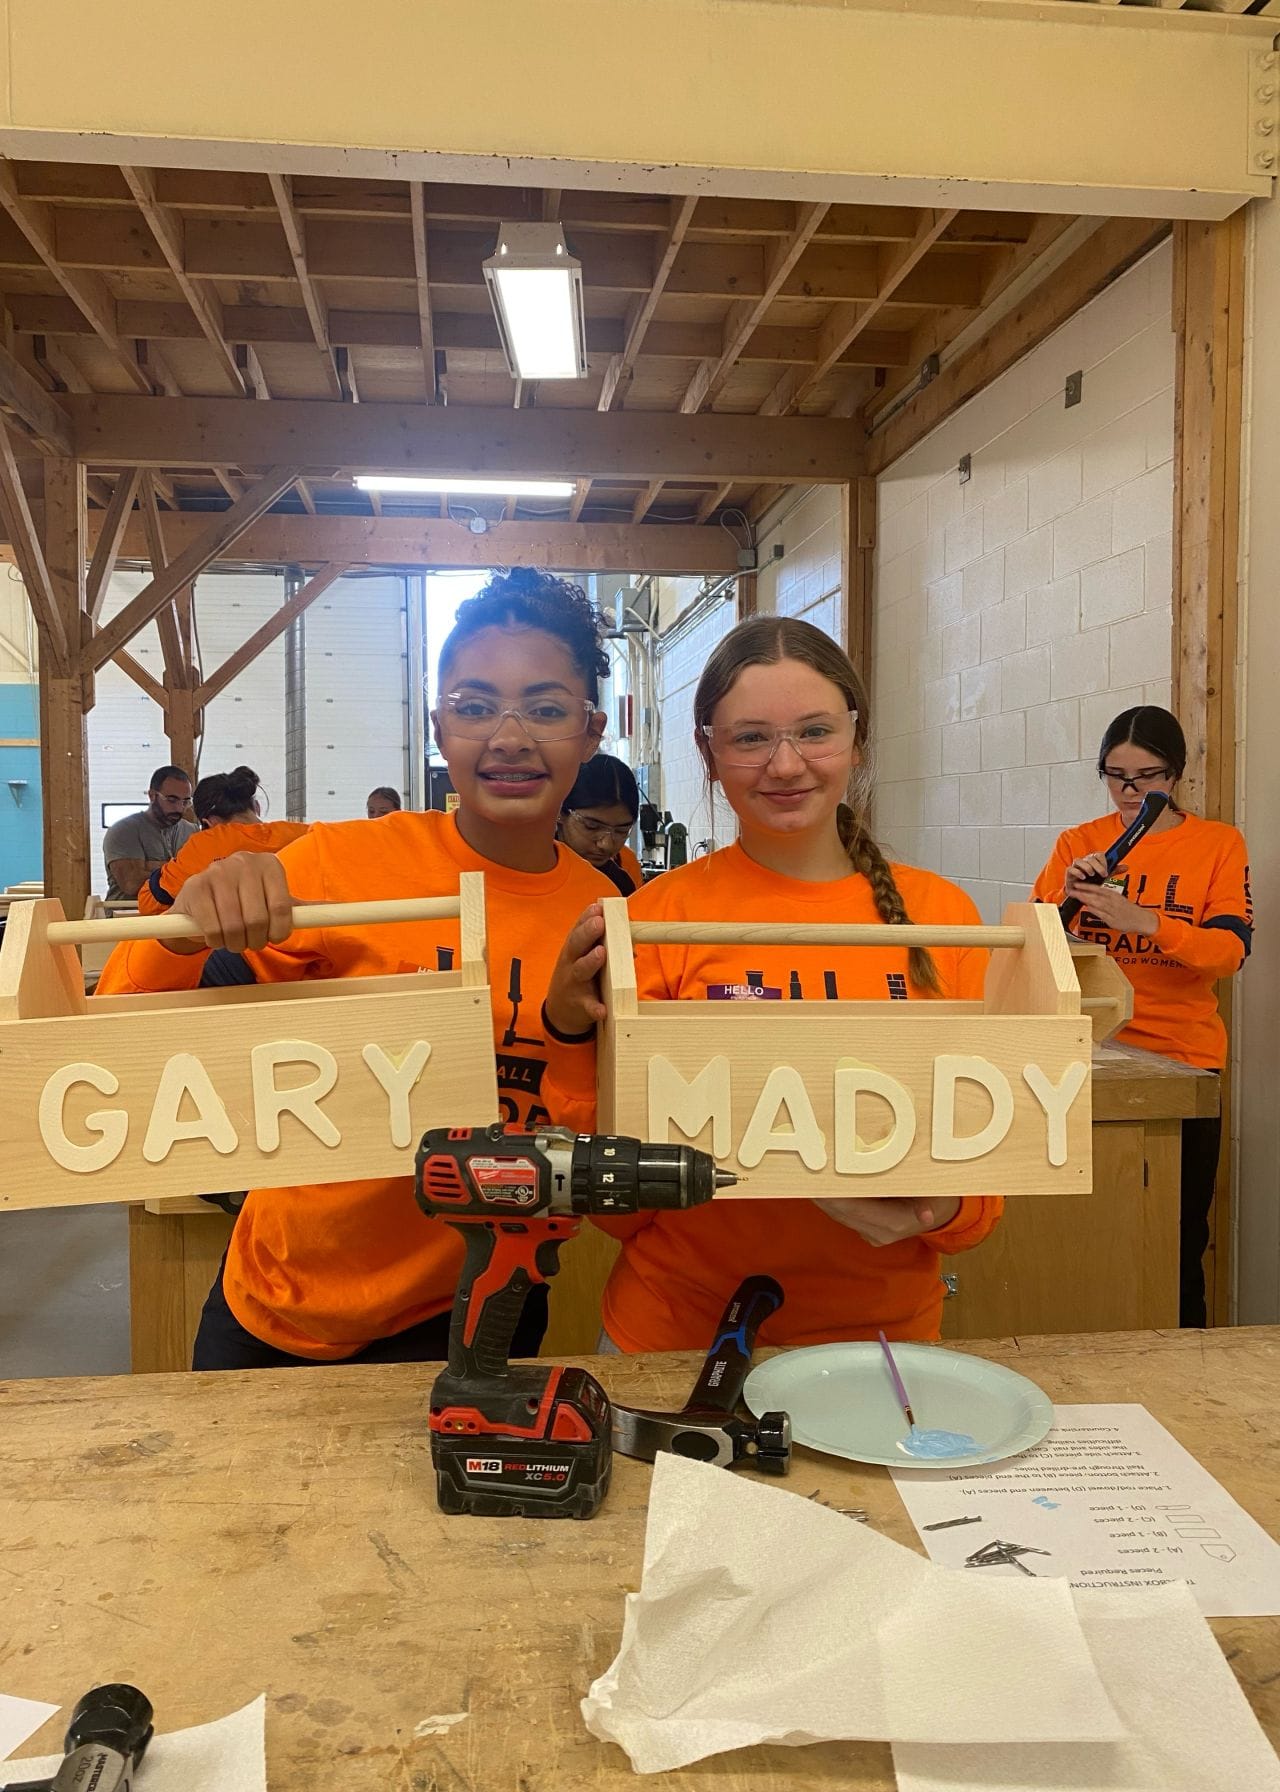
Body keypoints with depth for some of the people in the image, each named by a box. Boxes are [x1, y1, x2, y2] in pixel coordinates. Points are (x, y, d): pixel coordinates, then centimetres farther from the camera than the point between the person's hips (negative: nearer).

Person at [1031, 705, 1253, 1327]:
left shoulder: (1219, 844, 1)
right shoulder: (1078, 843, 5)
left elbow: (1230, 950, -12)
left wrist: (1142, 921, -27)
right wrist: (1066, 897, -20)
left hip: (1183, 1059, -1)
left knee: (1180, 1230, 5)